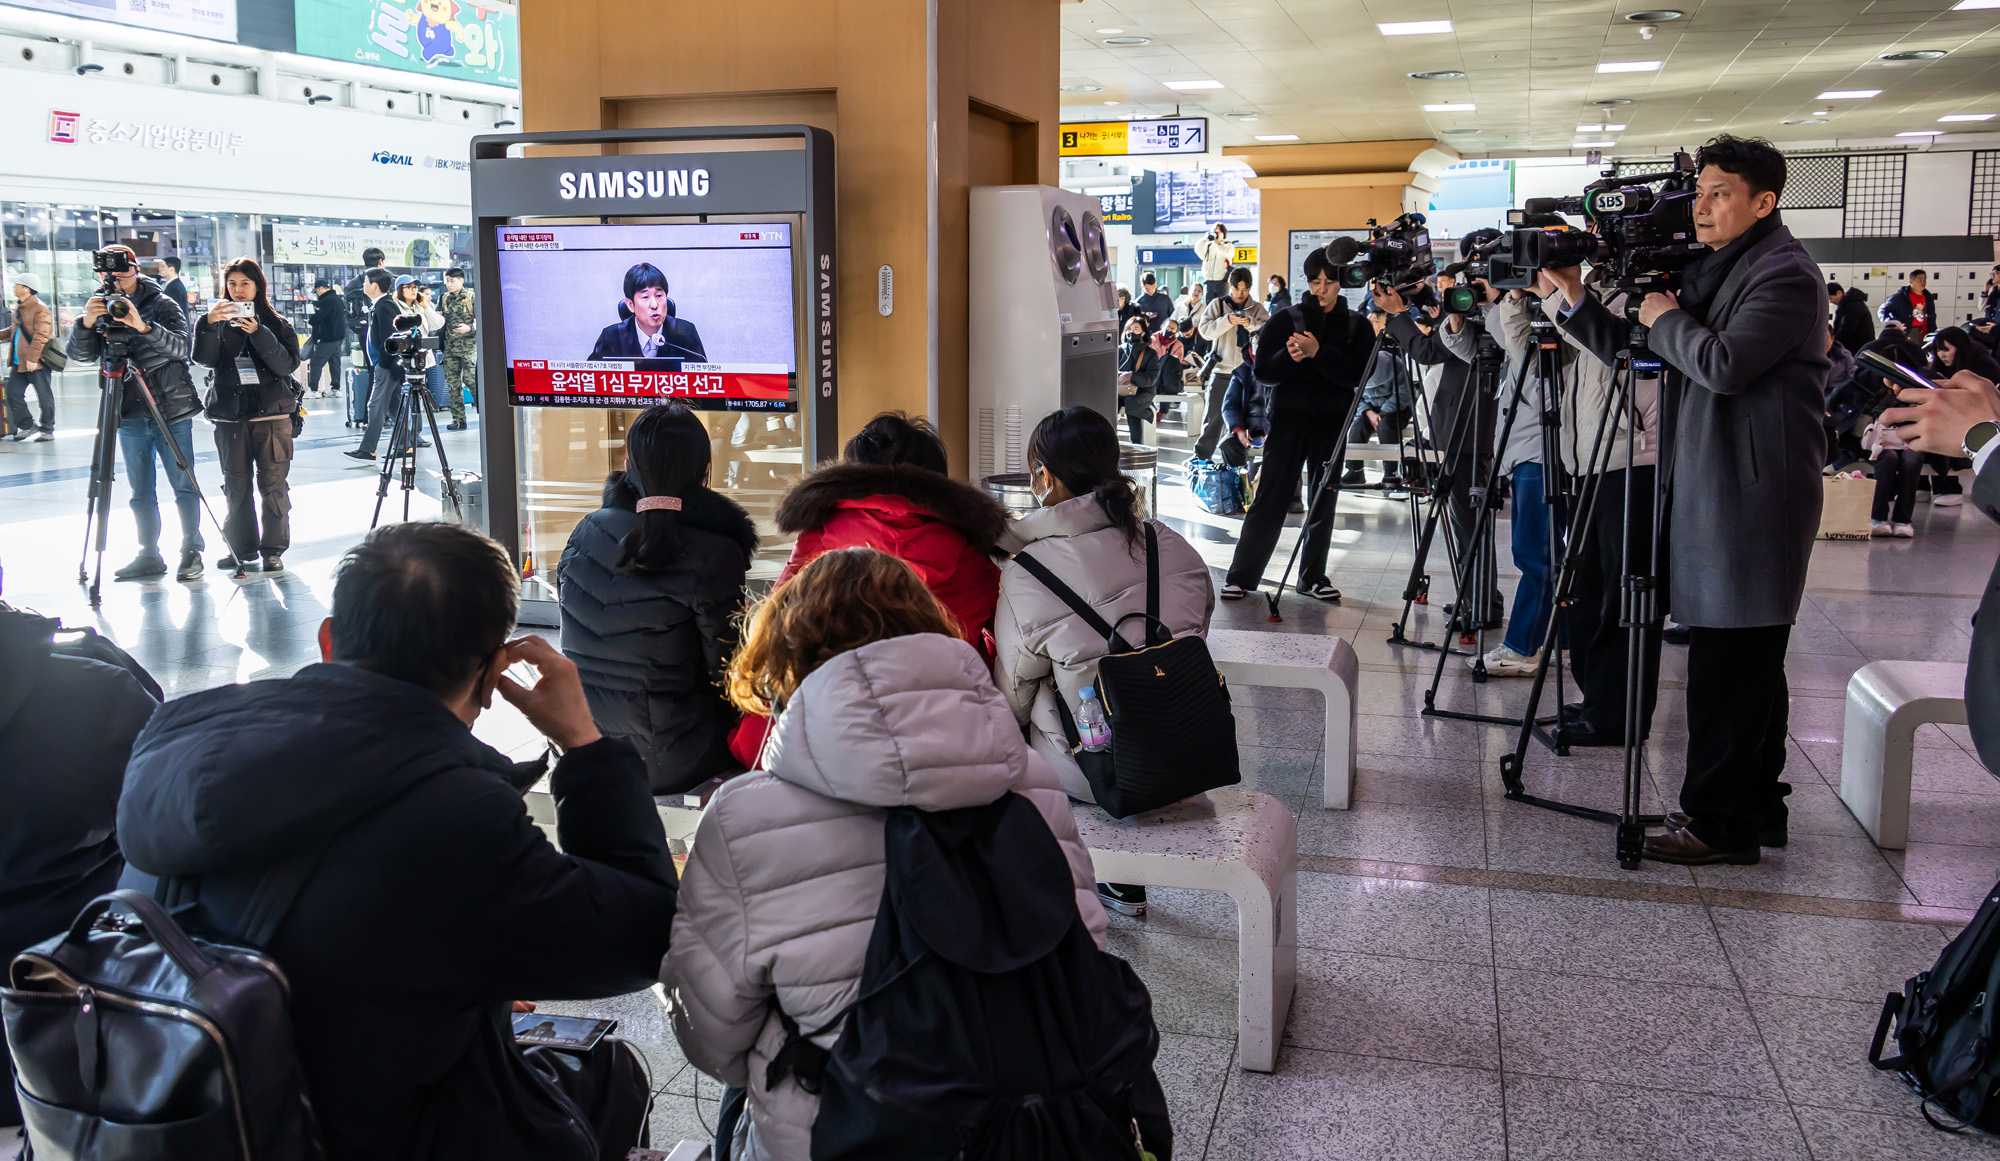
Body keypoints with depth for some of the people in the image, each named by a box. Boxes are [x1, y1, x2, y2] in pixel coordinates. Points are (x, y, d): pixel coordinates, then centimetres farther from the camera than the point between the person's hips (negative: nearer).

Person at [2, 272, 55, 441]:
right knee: (13, 394, 9)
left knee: (44, 397, 2)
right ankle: (27, 426, 20)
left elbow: (40, 336, -20)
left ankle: (48, 430, 11)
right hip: (18, 362, 9)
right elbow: (13, 330, 24)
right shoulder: (18, 308, 13)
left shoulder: (40, 309, -15)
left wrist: (32, 358, -23)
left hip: (37, 363, -9)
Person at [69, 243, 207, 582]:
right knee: (141, 492, 8)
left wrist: (144, 327, -35)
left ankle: (191, 552, 7)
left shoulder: (162, 306, -4)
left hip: (172, 411, -4)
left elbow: (181, 347, -19)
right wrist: (86, 323, -24)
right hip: (130, 417, 4)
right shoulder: (100, 308, 6)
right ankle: (149, 556, 15)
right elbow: (79, 354, -5)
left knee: (184, 486, 0)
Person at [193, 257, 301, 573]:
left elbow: (288, 364, -8)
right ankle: (242, 548, 15)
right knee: (236, 486, 5)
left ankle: (273, 550, 4)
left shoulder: (276, 324, 6)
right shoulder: (220, 323, 10)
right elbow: (204, 358, -6)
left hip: (270, 413, -2)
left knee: (273, 484, -4)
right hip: (230, 414, 2)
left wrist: (258, 333, -19)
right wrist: (208, 323, -22)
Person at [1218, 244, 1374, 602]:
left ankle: (1313, 577, 18)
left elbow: (1357, 374, -10)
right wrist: (1289, 358, -20)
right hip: (1289, 419, -1)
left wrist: (1318, 352, -20)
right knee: (1270, 499, -3)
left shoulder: (1357, 326, 4)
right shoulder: (1285, 320, 3)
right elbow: (1262, 371, -1)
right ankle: (1241, 576, 1)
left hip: (1332, 422, 1)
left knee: (1323, 501, 6)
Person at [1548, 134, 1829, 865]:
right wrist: (1573, 293, 7)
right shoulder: (1712, 270, 18)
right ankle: (1754, 809, 25)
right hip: (1714, 490, 10)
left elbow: (1724, 364, -23)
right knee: (1745, 663, 15)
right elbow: (1632, 349, 18)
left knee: (1729, 663, -6)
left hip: (1755, 497, -10)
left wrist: (1664, 317, -7)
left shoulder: (1786, 275, -11)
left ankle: (1722, 822, 2)